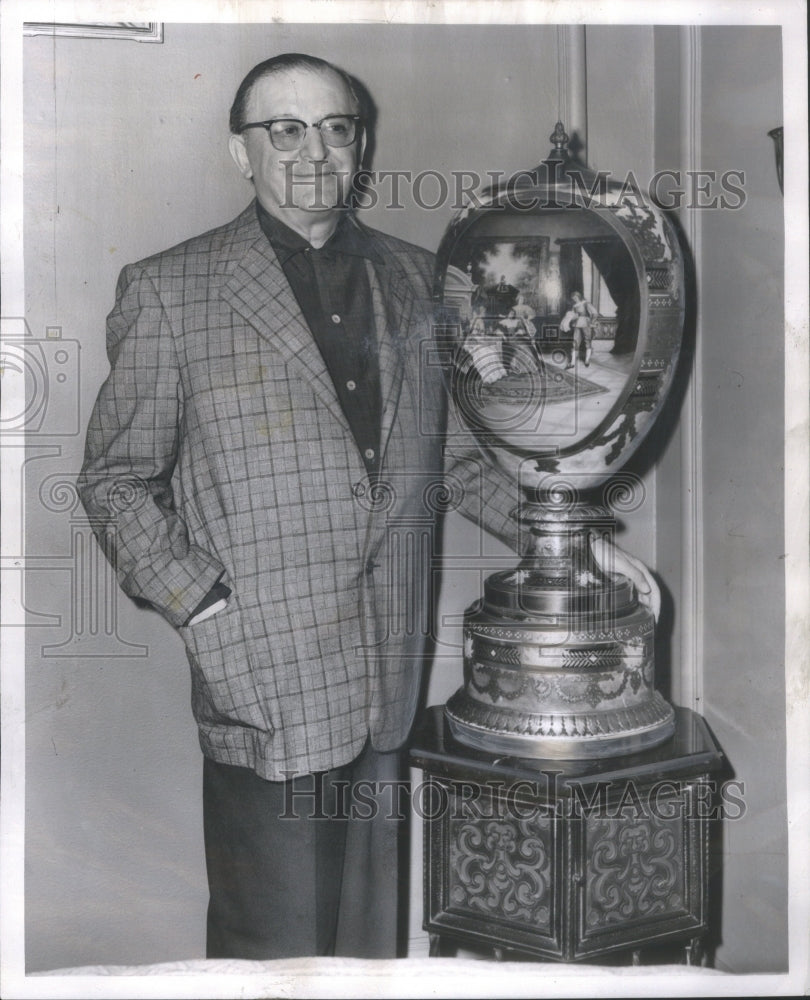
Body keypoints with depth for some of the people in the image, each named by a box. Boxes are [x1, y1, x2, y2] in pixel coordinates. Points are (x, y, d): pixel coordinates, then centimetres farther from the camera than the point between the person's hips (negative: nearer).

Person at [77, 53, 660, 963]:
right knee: (276, 939, 6)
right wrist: (198, 606, -11)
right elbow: (114, 478, 2)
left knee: (372, 936, 16)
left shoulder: (416, 282, 11)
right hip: (264, 682, -3)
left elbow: (459, 452, 17)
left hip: (391, 684, 4)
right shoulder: (169, 291, -1)